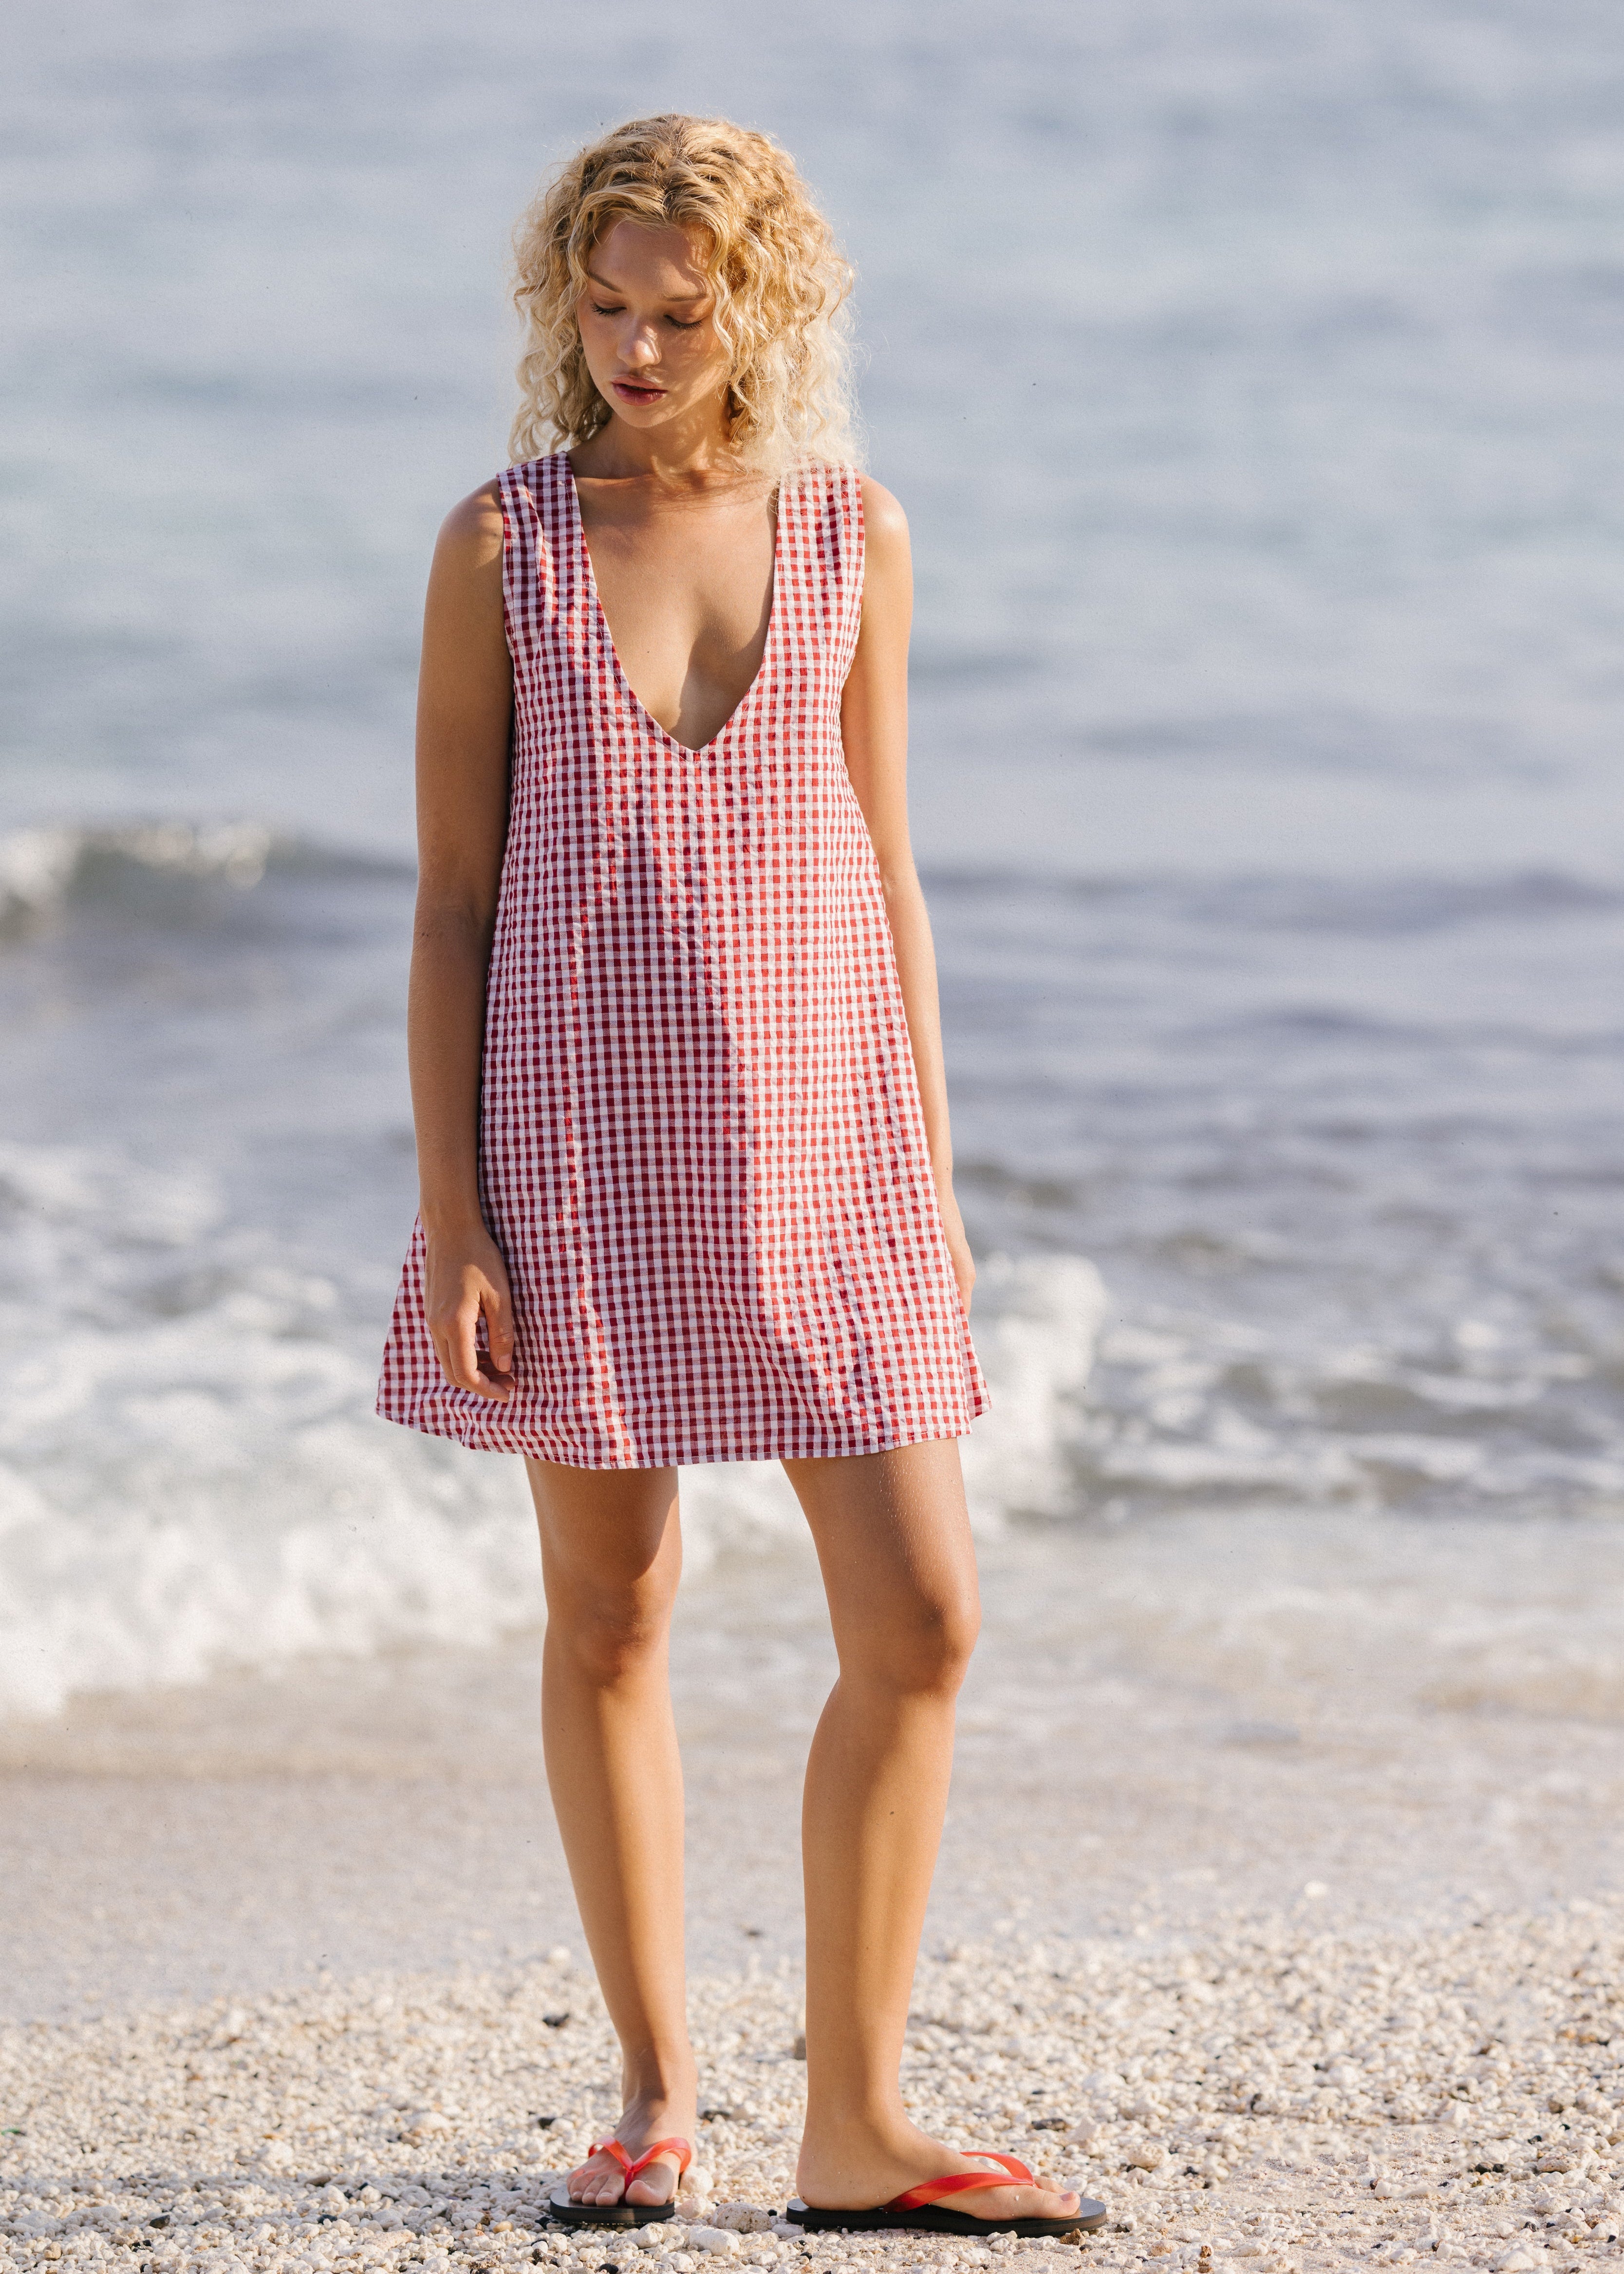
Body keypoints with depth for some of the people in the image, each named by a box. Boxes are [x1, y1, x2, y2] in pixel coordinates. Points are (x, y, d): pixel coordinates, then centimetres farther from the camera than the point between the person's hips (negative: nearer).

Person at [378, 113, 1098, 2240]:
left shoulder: (853, 531, 4)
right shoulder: (503, 547, -2)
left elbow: (883, 868, 10)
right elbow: (454, 896, -1)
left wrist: (934, 1166, 6)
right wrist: (451, 1216, -6)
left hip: (820, 1139, 2)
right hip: (582, 1131, -2)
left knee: (921, 1614, -4)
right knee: (610, 1617, 7)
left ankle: (856, 2120, 5)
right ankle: (657, 2091, 21)